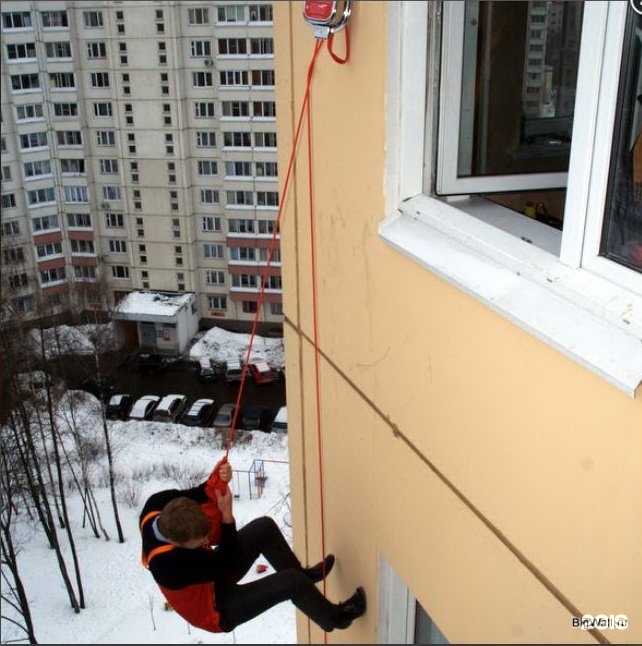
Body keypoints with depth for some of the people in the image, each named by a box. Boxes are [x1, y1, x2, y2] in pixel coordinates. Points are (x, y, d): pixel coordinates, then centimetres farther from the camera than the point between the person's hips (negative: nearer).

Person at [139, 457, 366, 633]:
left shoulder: (158, 504, -25)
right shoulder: (170, 563, -42)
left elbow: (192, 497, -6)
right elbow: (226, 564, -29)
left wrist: (214, 481, -27)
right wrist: (226, 515, -33)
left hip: (211, 574, 8)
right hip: (217, 609, -8)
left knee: (264, 527, 0)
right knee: (292, 582, -19)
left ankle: (301, 574, 24)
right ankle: (333, 618, 11)